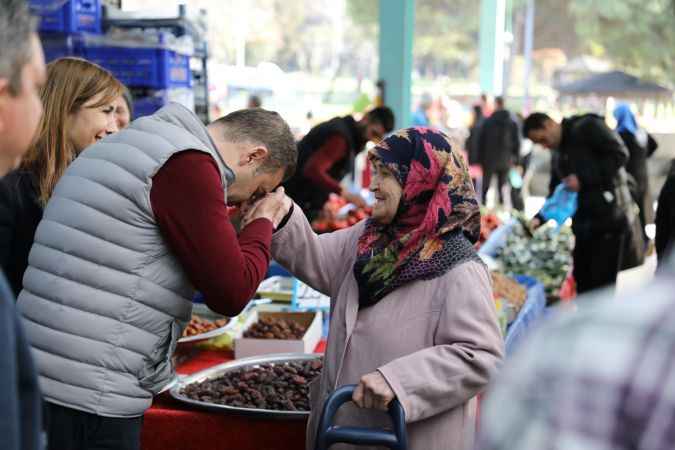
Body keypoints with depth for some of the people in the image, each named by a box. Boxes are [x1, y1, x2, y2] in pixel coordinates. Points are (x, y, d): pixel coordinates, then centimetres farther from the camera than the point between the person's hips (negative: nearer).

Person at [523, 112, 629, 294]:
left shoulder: (586, 127, -5)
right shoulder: (562, 153, 18)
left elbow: (619, 154, -13)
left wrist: (583, 178, -15)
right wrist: (541, 218, 6)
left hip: (607, 221, -8)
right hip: (582, 225, 8)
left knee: (601, 288, -5)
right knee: (582, 285, 11)